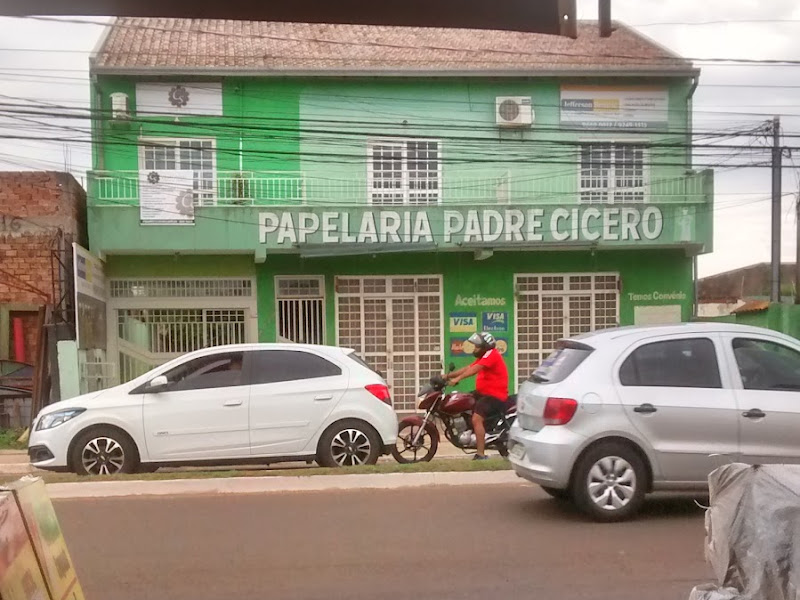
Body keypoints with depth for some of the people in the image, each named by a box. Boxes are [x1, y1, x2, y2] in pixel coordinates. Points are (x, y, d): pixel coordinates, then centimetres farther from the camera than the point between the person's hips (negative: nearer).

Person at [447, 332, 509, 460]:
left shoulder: (492, 354, -13)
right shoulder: (484, 357, 21)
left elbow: (474, 369, -25)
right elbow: (468, 368, 16)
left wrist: (458, 378, -31)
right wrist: (448, 376, 8)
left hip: (495, 396, -11)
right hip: (484, 393, 11)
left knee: (476, 419, -25)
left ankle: (481, 455, -27)